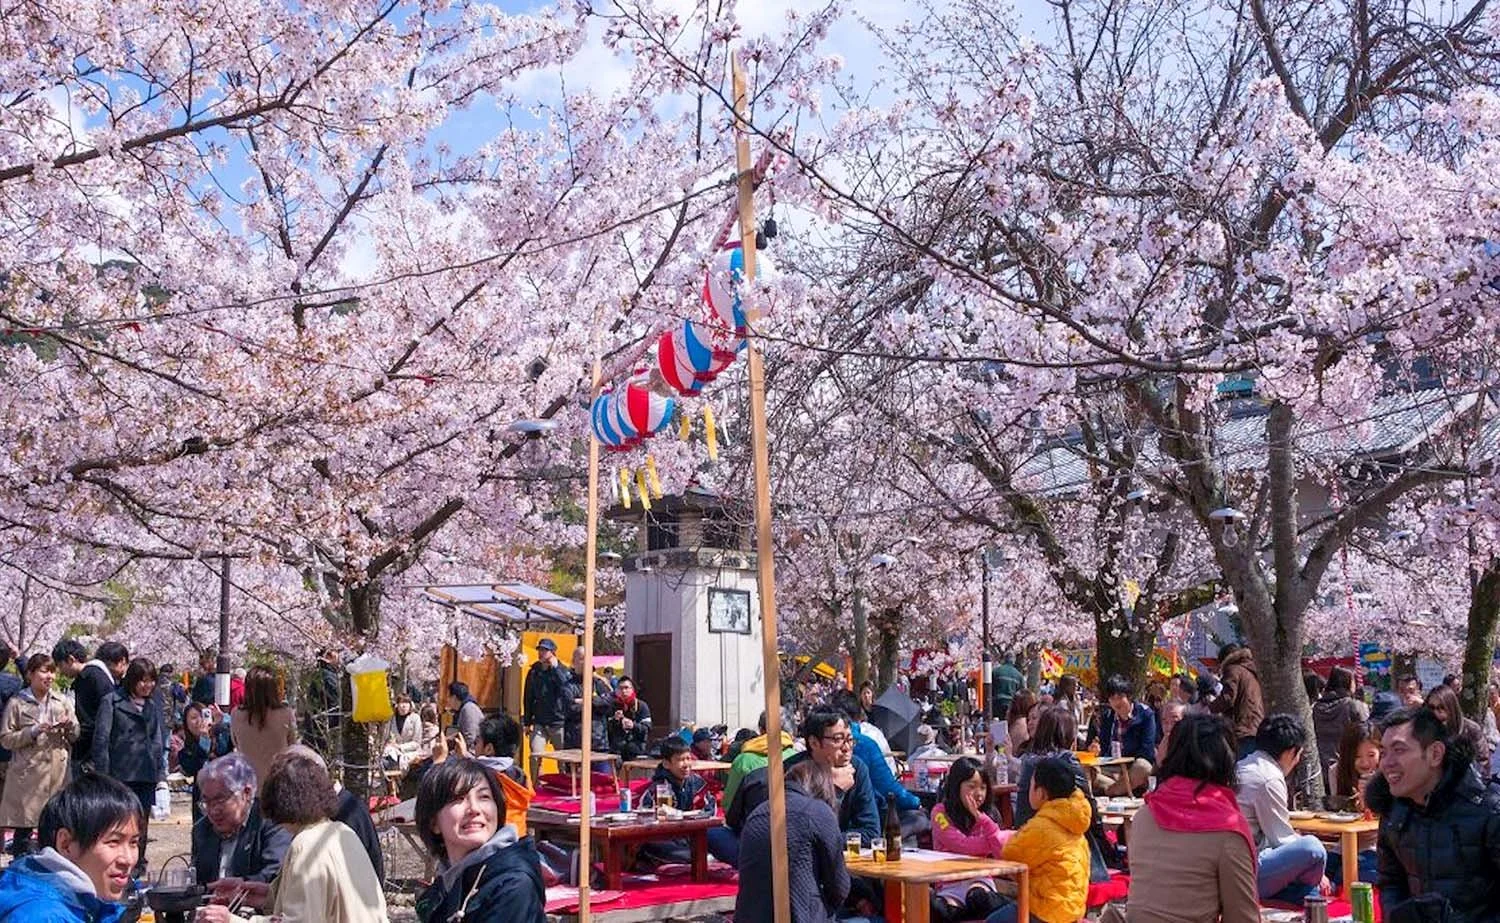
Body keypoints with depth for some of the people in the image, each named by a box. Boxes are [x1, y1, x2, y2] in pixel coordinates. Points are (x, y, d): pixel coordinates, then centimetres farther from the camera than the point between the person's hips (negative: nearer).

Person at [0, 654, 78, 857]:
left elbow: (75, 737, 14)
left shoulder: (62, 702, 11)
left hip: (57, 771, 3)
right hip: (28, 774, -3)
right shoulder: (17, 703, 1)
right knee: (23, 828, -1)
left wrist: (69, 725, -7)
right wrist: (33, 732, -14)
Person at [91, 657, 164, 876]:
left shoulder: (151, 706, 16)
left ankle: (138, 864, 18)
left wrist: (161, 773, 12)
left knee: (141, 824, 9)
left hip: (146, 775, 5)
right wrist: (102, 774, -10)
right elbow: (101, 739, -5)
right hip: (120, 774, -5)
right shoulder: (112, 701, -1)